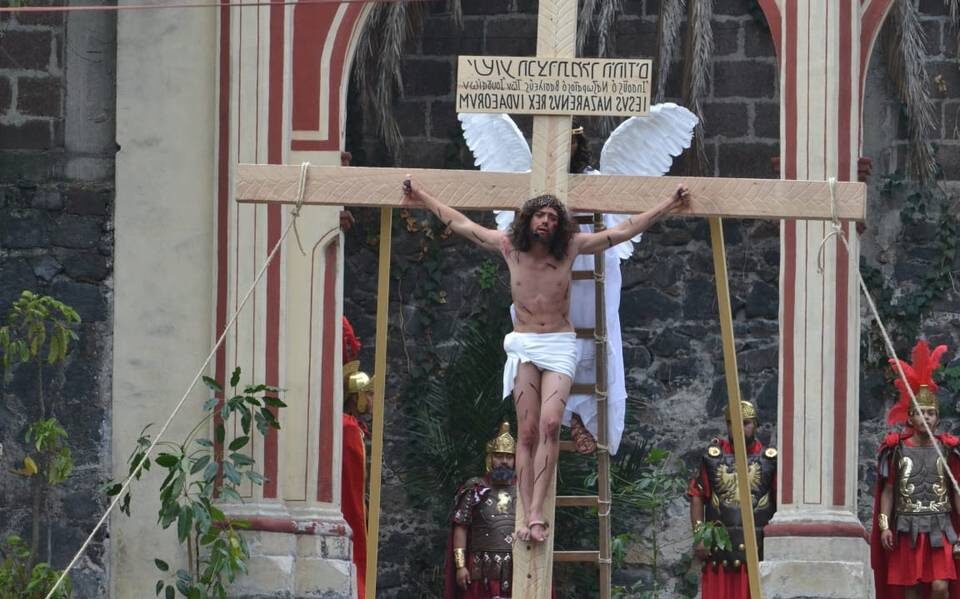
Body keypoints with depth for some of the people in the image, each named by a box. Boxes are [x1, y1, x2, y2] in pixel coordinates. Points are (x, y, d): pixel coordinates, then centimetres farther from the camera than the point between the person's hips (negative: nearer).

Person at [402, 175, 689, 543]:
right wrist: (422, 198, 19)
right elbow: (460, 224, 13)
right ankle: (529, 517, -9)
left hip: (559, 346, -1)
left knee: (549, 424, -20)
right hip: (523, 345, 1)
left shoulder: (571, 247, -1)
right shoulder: (509, 246, 2)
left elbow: (624, 231, 4)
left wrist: (668, 207, 3)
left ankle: (536, 514, -24)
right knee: (527, 433, -7)